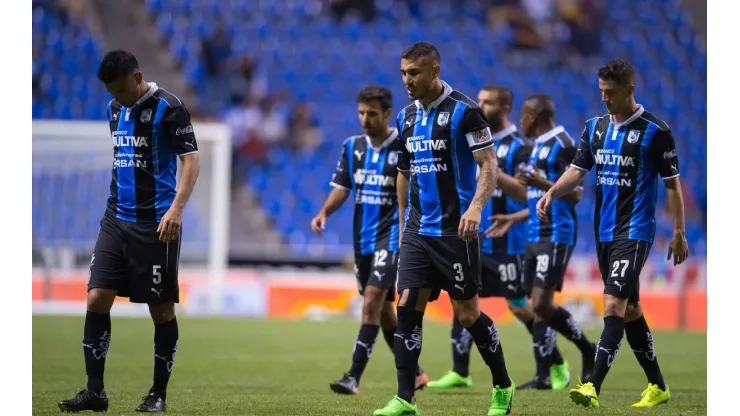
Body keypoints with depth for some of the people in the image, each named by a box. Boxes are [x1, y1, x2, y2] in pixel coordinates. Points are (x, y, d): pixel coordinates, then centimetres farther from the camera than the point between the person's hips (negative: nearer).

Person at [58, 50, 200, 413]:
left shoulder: (168, 108, -10)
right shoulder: (115, 108, 11)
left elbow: (191, 160, -13)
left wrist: (176, 209, -24)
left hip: (155, 223, -6)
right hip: (116, 219, 6)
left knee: (161, 309, 1)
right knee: (97, 298, -4)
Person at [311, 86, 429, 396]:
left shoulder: (404, 148, -9)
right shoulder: (353, 146, 7)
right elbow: (342, 187, 11)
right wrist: (324, 212, -5)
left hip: (392, 234, -7)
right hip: (363, 237, 7)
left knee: (373, 298, -18)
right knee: (382, 309, 13)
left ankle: (353, 377, -21)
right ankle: (414, 373, 28)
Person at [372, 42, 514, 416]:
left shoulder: (463, 111, -10)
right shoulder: (406, 117, 11)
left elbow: (489, 165, -13)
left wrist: (476, 206, -28)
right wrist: (403, 222, 22)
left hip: (455, 230, -6)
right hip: (417, 231, 6)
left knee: (467, 313, 0)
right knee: (407, 308, -5)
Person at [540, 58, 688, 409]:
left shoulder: (654, 131, -9)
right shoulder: (595, 127, 9)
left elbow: (672, 183, -5)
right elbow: (578, 169, 8)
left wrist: (679, 233, -6)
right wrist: (552, 192, -12)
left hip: (634, 232, -7)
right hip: (604, 231, 7)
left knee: (613, 305, -18)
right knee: (630, 310, 13)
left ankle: (593, 387, -26)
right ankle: (657, 386, 24)